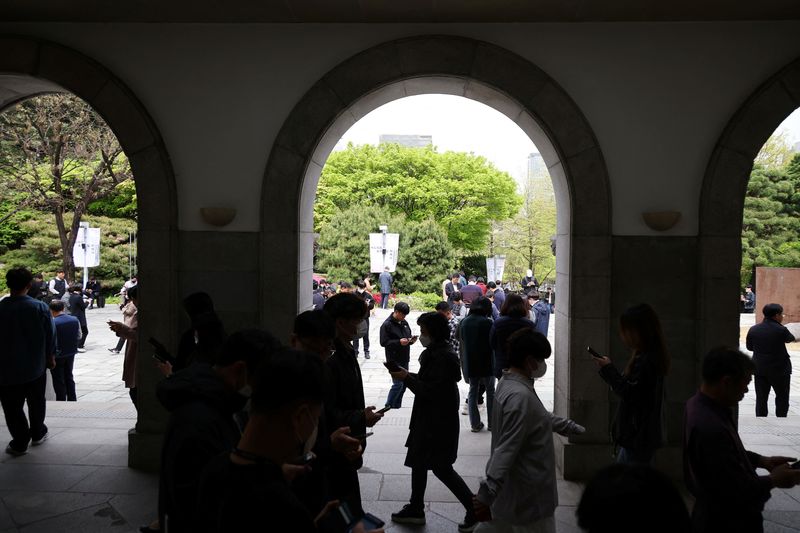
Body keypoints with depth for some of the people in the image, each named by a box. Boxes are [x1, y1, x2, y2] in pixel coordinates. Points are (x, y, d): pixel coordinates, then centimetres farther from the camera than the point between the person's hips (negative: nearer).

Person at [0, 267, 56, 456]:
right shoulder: (40, 308, -12)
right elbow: (50, 335, -5)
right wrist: (51, 356, 10)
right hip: (36, 367, 2)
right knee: (36, 403, 19)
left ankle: (20, 443, 14)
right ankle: (38, 434, 32)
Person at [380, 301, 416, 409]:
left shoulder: (404, 322, 11)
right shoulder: (387, 324, -13)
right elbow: (383, 342, -18)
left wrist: (411, 339, -1)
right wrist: (399, 342, -27)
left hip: (404, 359, 8)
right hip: (394, 360, -8)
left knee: (404, 384, 12)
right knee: (398, 384, -8)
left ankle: (397, 406, 25)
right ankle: (388, 407, 7)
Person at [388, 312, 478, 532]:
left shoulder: (443, 358, -23)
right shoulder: (433, 353, 7)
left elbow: (430, 391, -25)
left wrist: (406, 378, -17)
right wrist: (407, 374, -2)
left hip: (440, 422, -10)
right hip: (428, 419, 10)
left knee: (441, 467, 0)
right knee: (418, 462, 17)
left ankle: (475, 509, 13)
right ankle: (416, 509, 31)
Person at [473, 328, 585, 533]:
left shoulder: (507, 383, 4)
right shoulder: (520, 396, -26)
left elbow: (541, 416, 20)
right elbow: (506, 450, -30)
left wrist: (572, 427, 27)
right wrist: (488, 494, -31)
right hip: (527, 496, -9)